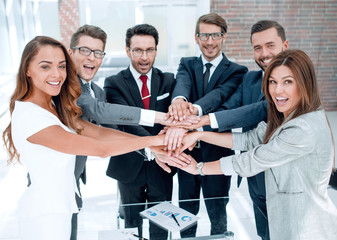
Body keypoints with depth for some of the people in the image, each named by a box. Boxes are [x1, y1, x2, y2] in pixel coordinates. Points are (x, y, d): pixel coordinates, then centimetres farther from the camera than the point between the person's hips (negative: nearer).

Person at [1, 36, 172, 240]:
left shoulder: (53, 107, 3)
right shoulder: (29, 116, -26)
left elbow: (98, 132, -6)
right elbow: (101, 149, -27)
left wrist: (156, 149, -13)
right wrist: (154, 140, -21)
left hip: (61, 205, 8)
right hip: (45, 215, -8)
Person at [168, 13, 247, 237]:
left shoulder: (236, 71, -4)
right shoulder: (187, 64, 4)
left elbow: (220, 94, -25)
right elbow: (182, 84, -19)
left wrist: (195, 108, -47)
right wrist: (179, 100, -44)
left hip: (217, 153, -2)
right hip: (187, 150, 3)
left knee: (218, 215, 16)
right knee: (186, 213, 21)